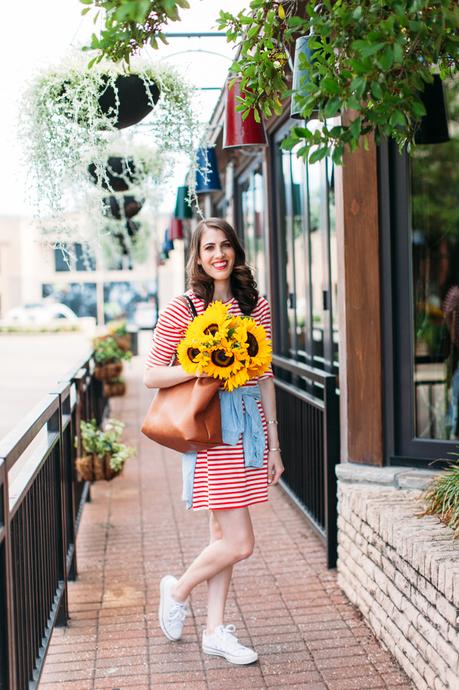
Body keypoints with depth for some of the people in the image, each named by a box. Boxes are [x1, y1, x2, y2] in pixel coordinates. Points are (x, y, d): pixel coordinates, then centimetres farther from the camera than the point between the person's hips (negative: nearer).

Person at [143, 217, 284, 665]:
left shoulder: (256, 305, 8)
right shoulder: (182, 309, -6)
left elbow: (264, 377, 11)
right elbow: (151, 376, -6)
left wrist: (274, 443, 10)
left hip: (250, 425, 5)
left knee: (222, 535, 13)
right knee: (239, 543, -6)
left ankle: (215, 631, 24)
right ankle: (177, 590, 21)